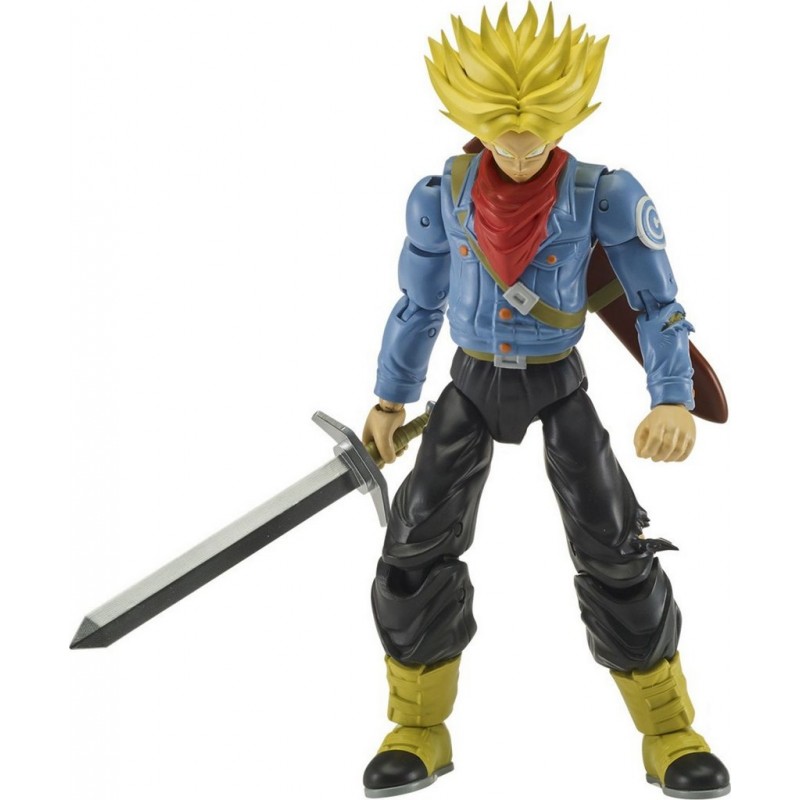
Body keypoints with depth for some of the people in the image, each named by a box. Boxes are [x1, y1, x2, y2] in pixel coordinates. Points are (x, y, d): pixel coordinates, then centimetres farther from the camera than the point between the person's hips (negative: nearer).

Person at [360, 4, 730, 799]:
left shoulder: (602, 196, -17)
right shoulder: (441, 195, -10)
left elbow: (659, 306, -14)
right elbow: (417, 305, 4)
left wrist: (675, 401, -28)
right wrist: (390, 398, 10)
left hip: (558, 384, -2)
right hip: (473, 383, 2)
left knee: (614, 547, -9)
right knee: (417, 544, -6)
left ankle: (669, 734, 5)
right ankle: (419, 731, 8)